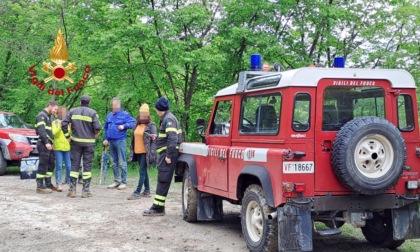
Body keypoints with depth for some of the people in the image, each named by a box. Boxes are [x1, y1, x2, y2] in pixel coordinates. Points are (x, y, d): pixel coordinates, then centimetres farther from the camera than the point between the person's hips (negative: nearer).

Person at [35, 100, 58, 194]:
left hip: (49, 144, 10)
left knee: (50, 165, 13)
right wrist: (46, 142, -27)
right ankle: (40, 186, -7)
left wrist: (51, 142, 17)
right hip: (44, 144, -10)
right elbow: (41, 130, -20)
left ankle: (48, 184, 21)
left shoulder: (49, 116, 22)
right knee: (43, 165, -9)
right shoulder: (42, 115, -8)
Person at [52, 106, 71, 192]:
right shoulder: (55, 122, 8)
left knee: (69, 166, 0)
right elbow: (54, 133, -5)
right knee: (59, 166, -4)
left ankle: (69, 182, 14)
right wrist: (60, 127, -18)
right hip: (58, 147, -2)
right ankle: (59, 184, 0)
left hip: (68, 147, 2)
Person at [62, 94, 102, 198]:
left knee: (74, 165, 7)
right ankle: (85, 190, 4)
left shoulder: (72, 111, 4)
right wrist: (95, 134, 6)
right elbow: (98, 127, -14)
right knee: (87, 165, 4)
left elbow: (64, 124, -3)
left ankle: (72, 189, 6)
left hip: (76, 142, 2)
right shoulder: (92, 112, -5)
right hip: (89, 143, -2)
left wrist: (67, 136, 6)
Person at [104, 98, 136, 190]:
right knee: (114, 163, 12)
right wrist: (105, 138, 14)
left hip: (120, 141, -7)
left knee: (122, 163, -5)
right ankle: (116, 181, 20)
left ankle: (124, 182, -1)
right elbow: (106, 128, 21)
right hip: (111, 141, 7)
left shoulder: (125, 115, -4)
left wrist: (124, 126, -19)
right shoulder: (109, 115, 15)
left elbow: (133, 122, -10)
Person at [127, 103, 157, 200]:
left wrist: (152, 153, -16)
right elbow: (133, 138, 13)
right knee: (144, 171, 13)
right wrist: (132, 150, 3)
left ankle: (137, 193, -7)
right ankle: (147, 191, 21)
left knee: (142, 171, -7)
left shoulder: (151, 125, -7)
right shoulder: (137, 125, 12)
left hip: (145, 152, -7)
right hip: (138, 152, 7)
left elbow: (154, 140, -10)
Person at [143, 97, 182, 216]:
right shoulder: (166, 118, 17)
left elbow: (172, 138, -22)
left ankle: (158, 208, -7)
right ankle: (158, 207, 15)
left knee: (163, 181, -8)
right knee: (162, 180, 11)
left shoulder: (168, 119, -14)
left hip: (168, 154, -10)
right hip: (165, 153, 10)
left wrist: (169, 156, -22)